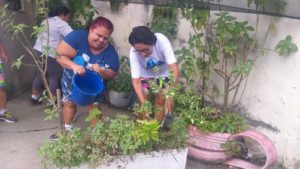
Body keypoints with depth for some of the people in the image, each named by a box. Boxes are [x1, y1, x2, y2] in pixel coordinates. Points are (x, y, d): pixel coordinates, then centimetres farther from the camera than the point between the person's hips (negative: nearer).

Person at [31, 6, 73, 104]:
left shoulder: (46, 21, 20)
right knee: (54, 77, 1)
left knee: (40, 74, 18)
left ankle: (35, 97, 26)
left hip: (38, 50, 9)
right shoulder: (61, 24, -9)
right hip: (49, 54, -9)